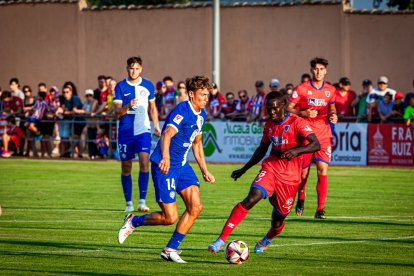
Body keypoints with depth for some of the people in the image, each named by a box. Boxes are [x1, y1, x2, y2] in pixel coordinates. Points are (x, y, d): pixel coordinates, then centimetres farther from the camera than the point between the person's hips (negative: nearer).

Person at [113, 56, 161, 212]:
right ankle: (129, 203, 13)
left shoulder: (148, 86, 6)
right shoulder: (120, 87, -1)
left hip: (143, 130, 0)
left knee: (144, 162, -17)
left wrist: (156, 125, 13)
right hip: (125, 132, 0)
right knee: (126, 168, 3)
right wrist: (128, 106, -25)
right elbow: (117, 112, -7)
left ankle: (142, 201, -15)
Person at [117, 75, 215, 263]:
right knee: (170, 217, -9)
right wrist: (165, 158, -54)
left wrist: (204, 170, 24)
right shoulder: (182, 111, -20)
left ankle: (170, 249, 3)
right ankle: (133, 221, 18)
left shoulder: (201, 115, 9)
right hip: (165, 166, -8)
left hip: (182, 166, 8)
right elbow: (167, 134, -36)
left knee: (196, 207, -7)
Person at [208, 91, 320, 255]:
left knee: (278, 218, 5)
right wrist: (243, 170, 24)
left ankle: (267, 240, 44)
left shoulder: (296, 122, -10)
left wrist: (296, 151, -38)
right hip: (271, 168, 3)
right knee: (251, 199, -23)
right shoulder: (269, 125, 8)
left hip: (290, 176, -3)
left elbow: (316, 144, -21)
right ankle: (221, 240, -28)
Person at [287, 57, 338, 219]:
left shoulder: (330, 90, 8)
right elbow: (289, 108, -1)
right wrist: (303, 113, -18)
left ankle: (320, 209, -11)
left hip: (324, 135, 2)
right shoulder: (301, 89, -3)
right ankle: (301, 199, 37)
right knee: (303, 172, 6)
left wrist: (333, 115, 1)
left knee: (323, 170, -13)